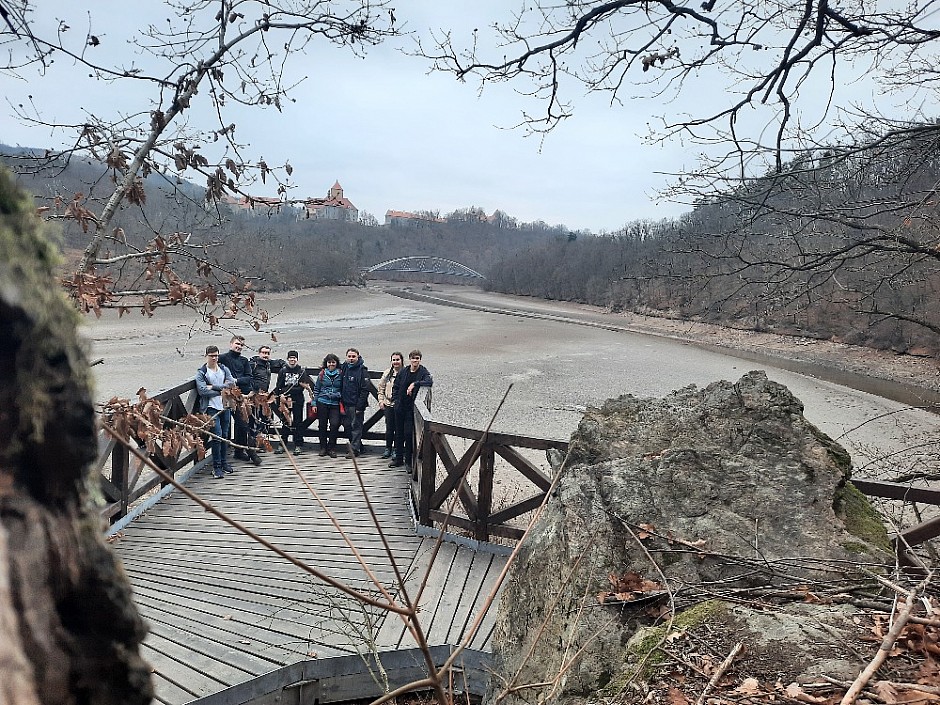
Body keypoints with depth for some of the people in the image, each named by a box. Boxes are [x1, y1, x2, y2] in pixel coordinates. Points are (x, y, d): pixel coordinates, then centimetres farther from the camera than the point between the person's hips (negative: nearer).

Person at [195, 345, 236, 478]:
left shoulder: (224, 369, 11)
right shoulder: (201, 372, -1)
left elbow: (231, 383, -4)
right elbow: (202, 390, -13)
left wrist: (213, 386, -12)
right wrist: (221, 390, -10)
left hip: (225, 406, 4)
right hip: (212, 407, -4)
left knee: (225, 435, 11)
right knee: (217, 435, -12)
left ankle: (224, 462, 23)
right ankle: (216, 466, -4)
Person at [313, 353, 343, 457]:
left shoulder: (341, 374, 4)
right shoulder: (322, 374, 5)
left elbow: (343, 389, 10)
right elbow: (316, 389, 9)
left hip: (335, 404, -1)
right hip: (322, 403, 1)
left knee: (335, 425, -13)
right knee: (322, 425, 6)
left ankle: (331, 448, 1)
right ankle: (323, 448, 19)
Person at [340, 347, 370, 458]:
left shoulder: (362, 370, -10)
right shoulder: (344, 368, 9)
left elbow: (365, 389, -13)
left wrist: (360, 406, -16)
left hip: (356, 404, -7)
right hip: (346, 403, 7)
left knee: (356, 426, -2)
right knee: (347, 425, 11)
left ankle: (355, 449, 3)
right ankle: (358, 446, 23)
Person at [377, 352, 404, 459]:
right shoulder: (387, 373, 8)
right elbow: (381, 387, 15)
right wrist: (381, 400, 7)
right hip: (388, 404, 4)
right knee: (389, 428, 9)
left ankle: (396, 449, 13)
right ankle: (388, 448, 21)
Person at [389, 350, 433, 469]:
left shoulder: (423, 372, -6)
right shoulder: (403, 372, 7)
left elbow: (430, 382, -27)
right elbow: (396, 387, 18)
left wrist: (415, 384, -35)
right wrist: (396, 399, 6)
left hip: (412, 408, -4)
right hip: (400, 407, 5)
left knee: (409, 433, -5)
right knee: (399, 433, 11)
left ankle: (409, 459, 8)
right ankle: (399, 458, 22)